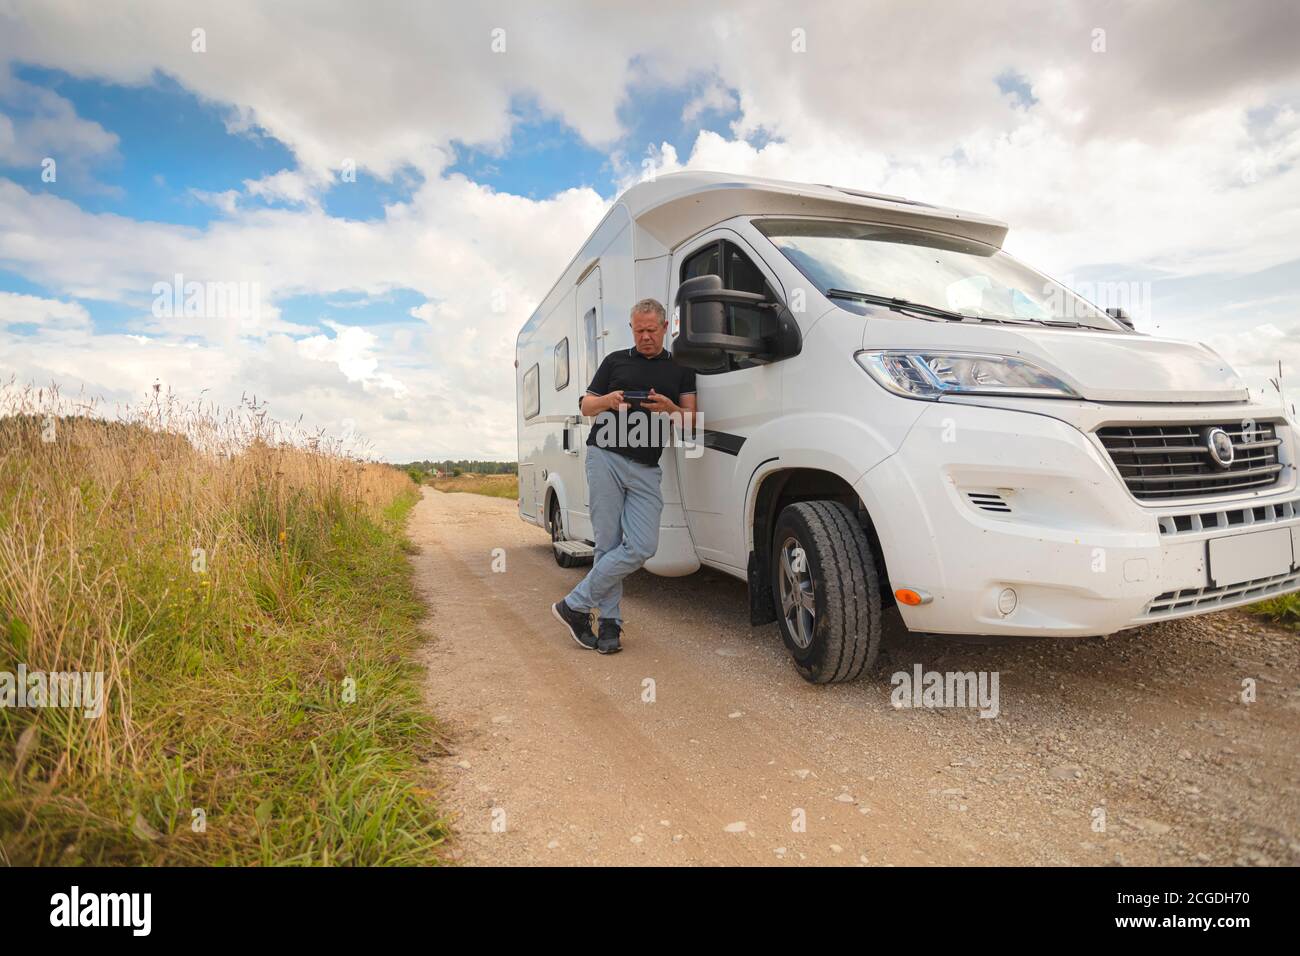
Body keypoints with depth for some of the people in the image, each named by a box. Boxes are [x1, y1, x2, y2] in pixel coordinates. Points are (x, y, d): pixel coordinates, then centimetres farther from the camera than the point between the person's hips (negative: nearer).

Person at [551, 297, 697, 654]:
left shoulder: (680, 369, 16)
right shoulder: (615, 361, 15)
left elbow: (690, 421, 11)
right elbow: (585, 405, 17)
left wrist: (670, 407, -11)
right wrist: (609, 400, -5)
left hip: (646, 469, 1)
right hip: (605, 457, -1)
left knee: (643, 547, -11)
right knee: (609, 543, -4)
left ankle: (575, 605, 0)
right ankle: (610, 621, 8)